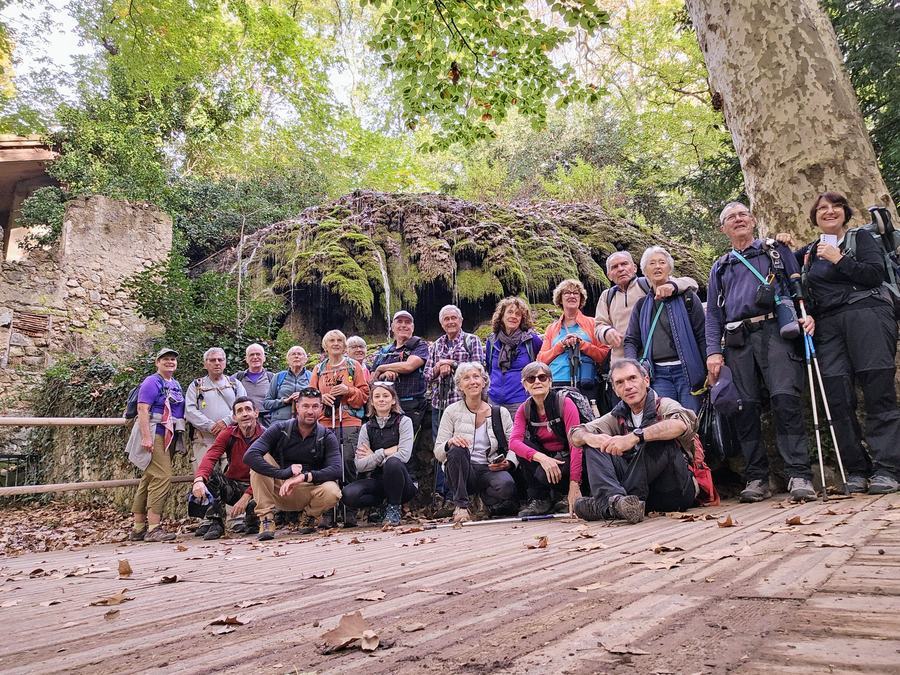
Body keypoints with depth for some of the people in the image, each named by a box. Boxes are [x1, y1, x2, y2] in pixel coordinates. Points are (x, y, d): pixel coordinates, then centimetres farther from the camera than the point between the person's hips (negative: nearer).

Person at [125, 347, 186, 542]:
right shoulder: (152, 382, -6)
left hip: (169, 437, 9)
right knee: (162, 477, -15)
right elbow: (142, 409, -15)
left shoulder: (176, 384, 19)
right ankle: (153, 528, -12)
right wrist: (146, 437, -24)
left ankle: (138, 529, 18)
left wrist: (180, 439, 25)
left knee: (148, 479, 12)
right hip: (155, 434, -9)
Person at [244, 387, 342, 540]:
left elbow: (336, 470, -20)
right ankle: (266, 519, -16)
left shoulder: (327, 437, -5)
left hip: (309, 490, 0)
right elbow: (250, 455, -23)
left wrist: (304, 477, -35)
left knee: (332, 491, -32)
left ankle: (311, 516, 4)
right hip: (278, 490, 1)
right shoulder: (280, 429, -7)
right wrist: (283, 473, -34)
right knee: (259, 460, -23)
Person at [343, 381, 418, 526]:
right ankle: (379, 504, 3)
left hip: (400, 482, -2)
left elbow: (404, 455, -16)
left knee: (392, 463, -35)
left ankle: (394, 508, -12)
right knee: (349, 495, -27)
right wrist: (384, 453, -11)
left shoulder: (404, 422, -1)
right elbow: (360, 465, -2)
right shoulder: (366, 428, 8)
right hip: (375, 480, 2)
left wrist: (373, 456, -7)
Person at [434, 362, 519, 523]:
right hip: (462, 472, 0)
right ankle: (461, 507, -19)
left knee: (506, 485, -33)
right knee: (457, 448, -32)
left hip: (491, 469, 0)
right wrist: (450, 443, -21)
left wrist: (508, 463, -15)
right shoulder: (452, 411, 4)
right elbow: (438, 453, 1)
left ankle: (486, 497, 4)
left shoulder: (501, 413, 7)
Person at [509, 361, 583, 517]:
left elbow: (576, 444, -22)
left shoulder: (565, 403, -16)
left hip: (567, 458, -4)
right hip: (545, 456, 5)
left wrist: (574, 485, -30)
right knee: (524, 443, -23)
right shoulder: (524, 410, -3)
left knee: (543, 474, -33)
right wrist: (540, 457, -37)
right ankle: (539, 499, -10)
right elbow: (513, 441, -19)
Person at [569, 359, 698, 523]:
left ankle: (605, 506, -31)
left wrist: (635, 437, -38)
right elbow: (575, 435, 6)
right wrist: (590, 438, -18)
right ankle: (614, 498, -36)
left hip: (677, 491, -4)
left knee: (659, 437, -29)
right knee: (595, 445, -7)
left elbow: (682, 423, -30)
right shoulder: (618, 416, 10)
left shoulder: (663, 405, -5)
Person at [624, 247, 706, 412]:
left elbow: (702, 335, 2)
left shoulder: (686, 297, 5)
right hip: (658, 375, 2)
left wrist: (709, 371, -3)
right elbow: (631, 340, 13)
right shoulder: (642, 305, 14)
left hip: (687, 370, -2)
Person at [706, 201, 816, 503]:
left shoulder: (777, 250, 18)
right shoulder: (720, 268, 24)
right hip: (737, 342, 3)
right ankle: (756, 478, 5)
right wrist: (713, 351, 6)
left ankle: (799, 475, -14)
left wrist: (808, 315, -9)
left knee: (785, 397, -18)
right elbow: (713, 314, 18)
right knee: (745, 407, -3)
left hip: (774, 331, -2)